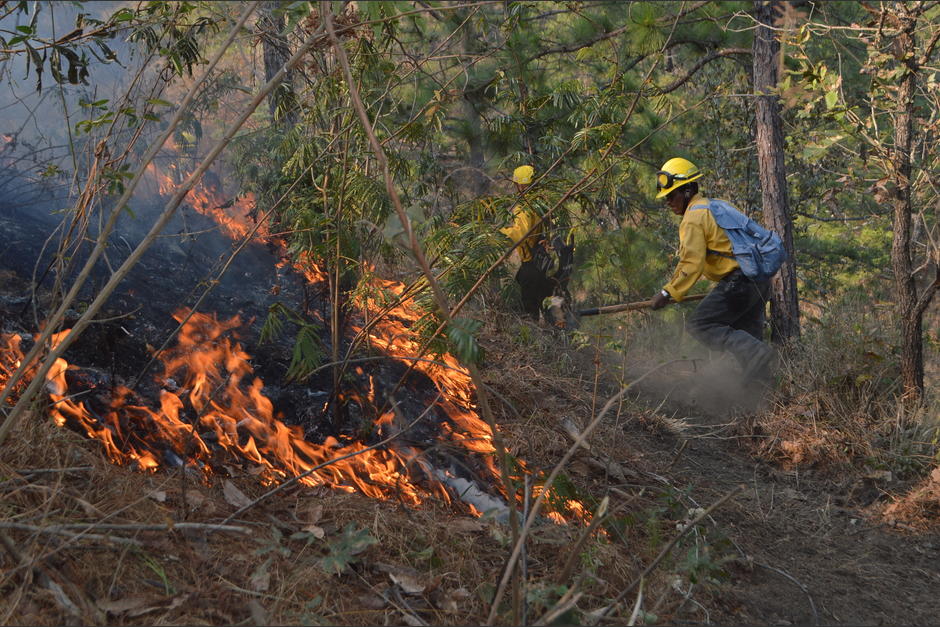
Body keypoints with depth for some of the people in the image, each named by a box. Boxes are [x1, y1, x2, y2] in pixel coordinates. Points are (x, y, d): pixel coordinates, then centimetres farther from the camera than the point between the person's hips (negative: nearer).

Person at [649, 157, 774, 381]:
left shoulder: (694, 218, -9)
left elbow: (691, 264, -17)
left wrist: (668, 294, -10)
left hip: (738, 279, -10)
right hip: (760, 279, 10)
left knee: (700, 325, -7)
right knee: (746, 333, 15)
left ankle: (754, 352, -20)